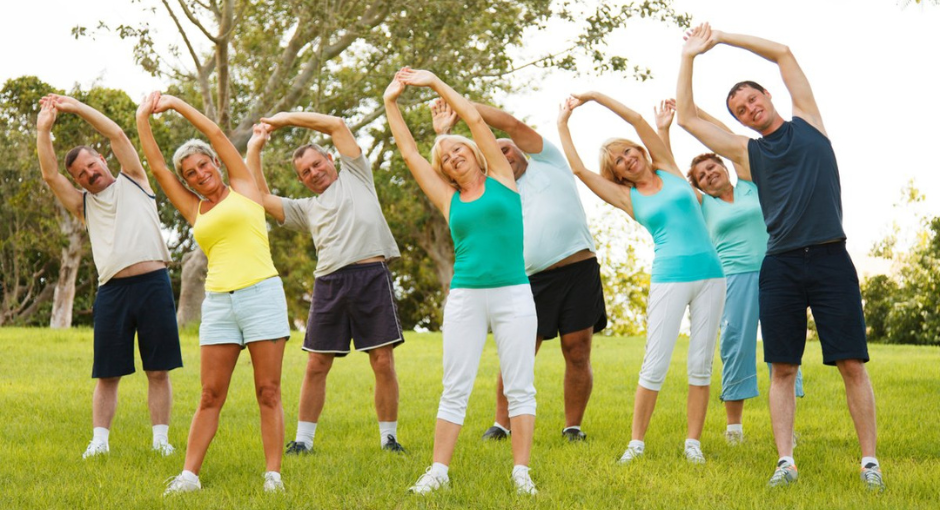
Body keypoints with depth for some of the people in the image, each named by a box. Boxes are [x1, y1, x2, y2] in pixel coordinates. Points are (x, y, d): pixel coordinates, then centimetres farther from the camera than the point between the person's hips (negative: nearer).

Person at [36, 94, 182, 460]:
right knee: (107, 374, 2)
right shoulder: (83, 204, 17)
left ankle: (161, 439, 4)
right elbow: (50, 175, 5)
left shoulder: (133, 182, 13)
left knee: (158, 370, 0)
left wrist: (75, 107, 8)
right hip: (111, 290, 2)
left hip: (152, 282, -2)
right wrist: (44, 128, 2)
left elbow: (117, 134, 5)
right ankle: (99, 440, 5)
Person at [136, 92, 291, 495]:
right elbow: (157, 166, 18)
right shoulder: (195, 210, 18)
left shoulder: (243, 188, 10)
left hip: (261, 294, -4)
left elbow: (216, 134, 7)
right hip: (218, 302, 4)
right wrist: (143, 119, 16)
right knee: (210, 397, 2)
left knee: (268, 393, -3)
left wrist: (175, 103, 15)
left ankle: (273, 475, -3)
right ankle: (189, 474, 3)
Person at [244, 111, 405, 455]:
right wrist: (254, 148, 19)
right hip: (329, 282, 3)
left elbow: (337, 125, 15)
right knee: (316, 365, 1)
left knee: (383, 362, -5)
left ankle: (389, 436, 6)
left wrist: (286, 118, 19)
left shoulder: (355, 177, 19)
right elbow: (261, 197, 18)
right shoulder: (307, 209, 25)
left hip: (372, 275, -3)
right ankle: (303, 439, 11)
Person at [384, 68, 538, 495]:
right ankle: (438, 471, 4)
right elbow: (409, 152, 14)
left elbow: (474, 118, 5)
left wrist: (434, 82, 10)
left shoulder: (501, 179, 8)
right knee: (455, 390, 1)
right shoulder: (449, 199, 12)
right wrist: (391, 103, 15)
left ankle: (521, 471, 2)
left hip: (513, 295, -2)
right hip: (465, 299, 2)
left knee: (520, 387, -1)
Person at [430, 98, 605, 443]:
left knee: (577, 354, -3)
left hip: (578, 269, -3)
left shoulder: (547, 163, 15)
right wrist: (444, 133, 6)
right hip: (534, 279, 3)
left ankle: (573, 426, 6)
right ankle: (502, 423, 5)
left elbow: (512, 124, 5)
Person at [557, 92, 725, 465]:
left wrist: (594, 96, 8)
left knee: (701, 364, 1)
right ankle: (637, 441, 3)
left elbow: (637, 121, 5)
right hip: (670, 278, -1)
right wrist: (562, 124, 11)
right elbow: (578, 170, 3)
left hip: (710, 273, 1)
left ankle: (693, 441, 7)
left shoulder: (668, 169, 11)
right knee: (655, 364, -6)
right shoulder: (627, 198, 8)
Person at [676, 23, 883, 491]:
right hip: (780, 266, 2)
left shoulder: (807, 122, 14)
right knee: (783, 369, -1)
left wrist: (724, 37, 18)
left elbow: (784, 53, 15)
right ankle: (785, 461, 3)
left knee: (852, 364, -3)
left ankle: (869, 461, 0)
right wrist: (690, 56, 15)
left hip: (831, 260, -1)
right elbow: (686, 116, 14)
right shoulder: (748, 151, 15)